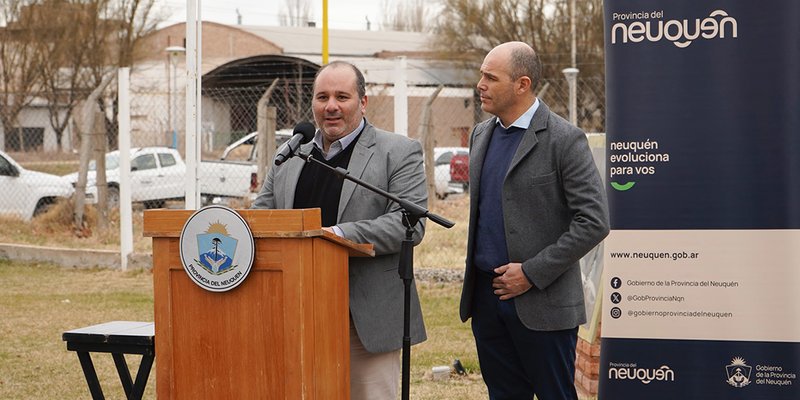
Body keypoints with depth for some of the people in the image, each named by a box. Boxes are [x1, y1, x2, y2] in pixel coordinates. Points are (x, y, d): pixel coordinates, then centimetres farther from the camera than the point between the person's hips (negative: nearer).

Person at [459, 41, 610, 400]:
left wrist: (532, 273, -16)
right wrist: (476, 272, 11)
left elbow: (594, 221, -14)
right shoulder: (481, 135, 12)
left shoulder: (564, 140, -11)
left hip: (542, 301, -7)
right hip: (486, 296, 7)